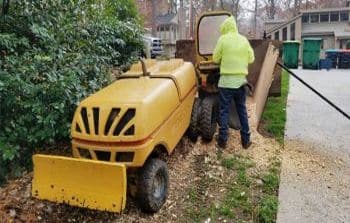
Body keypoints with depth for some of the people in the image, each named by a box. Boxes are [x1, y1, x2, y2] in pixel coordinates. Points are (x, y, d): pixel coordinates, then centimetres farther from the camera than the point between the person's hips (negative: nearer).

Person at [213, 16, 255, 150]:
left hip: (226, 80, -3)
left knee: (224, 111, 2)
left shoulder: (223, 39, -4)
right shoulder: (244, 40, 6)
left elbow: (215, 59, 0)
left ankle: (222, 141, 3)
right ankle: (246, 140, 17)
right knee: (242, 110, 12)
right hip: (241, 80, 4)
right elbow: (251, 59, 10)